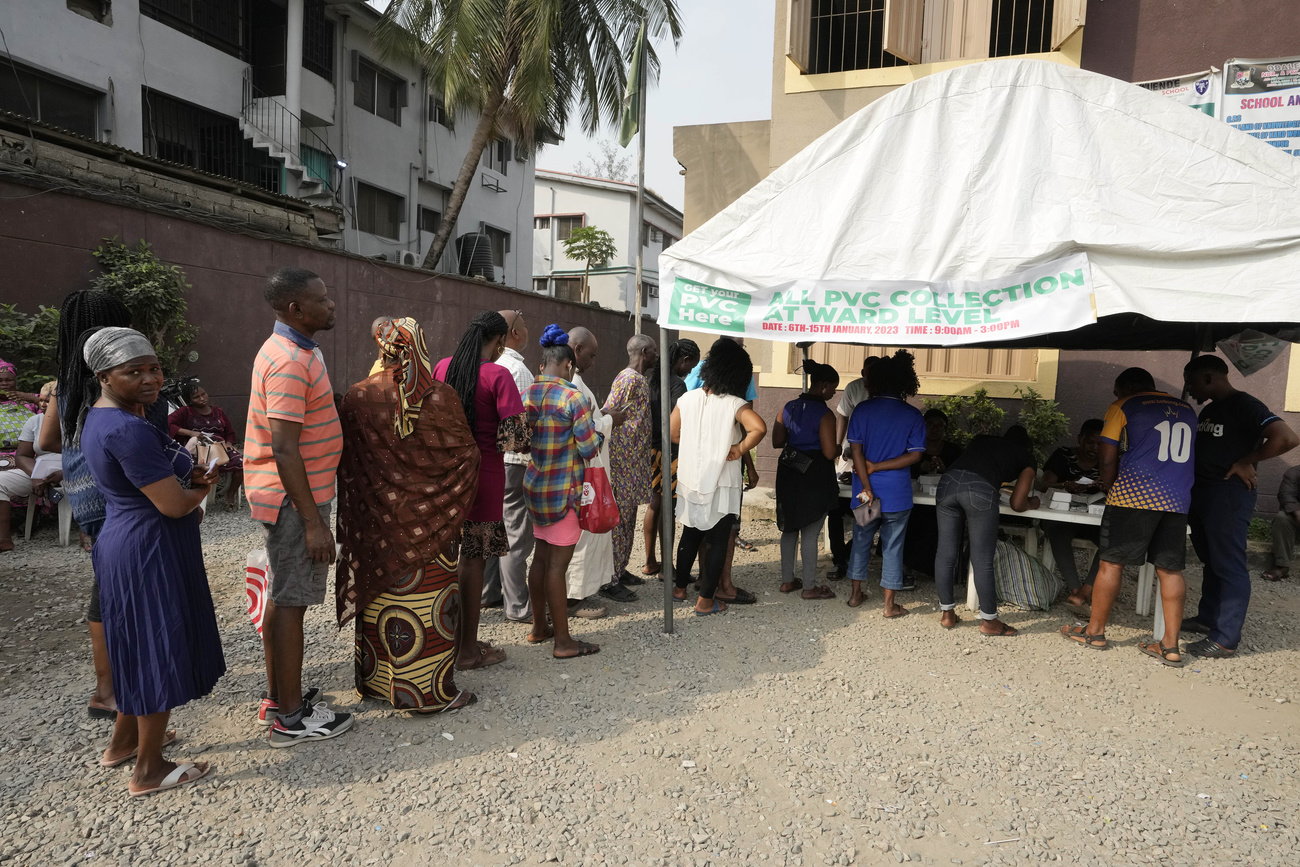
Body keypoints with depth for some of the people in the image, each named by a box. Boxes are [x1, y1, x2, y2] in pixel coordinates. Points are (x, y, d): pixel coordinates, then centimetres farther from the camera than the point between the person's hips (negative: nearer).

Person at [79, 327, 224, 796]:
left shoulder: (97, 419, 9)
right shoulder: (128, 430, -25)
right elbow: (175, 504, -24)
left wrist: (187, 477, 3)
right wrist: (203, 486, -2)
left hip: (119, 542, 11)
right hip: (151, 552, -10)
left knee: (138, 647, 23)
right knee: (159, 651, 2)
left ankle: (123, 742, 40)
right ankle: (149, 771, 16)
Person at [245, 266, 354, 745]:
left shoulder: (292, 351, 13)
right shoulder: (289, 361, -20)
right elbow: (284, 448, -25)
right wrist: (312, 521, -24)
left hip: (287, 494, 11)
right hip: (294, 498, -10)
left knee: (282, 596, 17)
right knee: (291, 601, -3)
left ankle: (278, 696, 30)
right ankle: (291, 718, 8)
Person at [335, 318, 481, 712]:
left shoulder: (357, 398, -7)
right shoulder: (441, 397, -14)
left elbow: (348, 464, 1)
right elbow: (466, 454, -6)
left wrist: (352, 523, 14)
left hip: (377, 522, 3)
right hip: (429, 522, -3)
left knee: (380, 594, 17)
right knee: (426, 601, 6)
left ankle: (375, 678, 33)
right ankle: (430, 690, 15)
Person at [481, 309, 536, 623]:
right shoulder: (517, 369, -16)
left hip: (488, 457, 9)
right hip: (513, 459, -9)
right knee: (516, 534, -3)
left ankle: (487, 592, 27)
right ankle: (517, 606, 4)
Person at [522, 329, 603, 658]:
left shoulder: (527, 394, 3)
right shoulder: (572, 398, -16)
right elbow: (590, 448, -14)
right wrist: (594, 430, 5)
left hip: (534, 485, 7)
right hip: (564, 489, -7)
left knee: (541, 557, 16)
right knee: (557, 563, -2)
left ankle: (539, 627, 29)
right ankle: (562, 641, 8)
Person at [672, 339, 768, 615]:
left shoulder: (688, 398, -3)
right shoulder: (735, 404, -15)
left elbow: (674, 433, 6)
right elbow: (759, 428, -31)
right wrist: (740, 449, -17)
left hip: (690, 480, 5)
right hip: (721, 484, -4)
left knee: (690, 534, 21)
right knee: (719, 541, 7)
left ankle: (680, 587, 33)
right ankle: (705, 601, 12)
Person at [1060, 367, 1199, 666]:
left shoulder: (1124, 407, 3)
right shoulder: (1186, 410, 20)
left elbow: (1107, 458, 0)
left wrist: (1109, 486, 16)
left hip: (1134, 496, -5)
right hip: (1177, 501, 6)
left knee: (1111, 563, 3)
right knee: (1170, 569, 7)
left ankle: (1095, 631, 12)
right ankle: (1170, 646, 9)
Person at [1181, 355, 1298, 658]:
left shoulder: (1245, 406, -12)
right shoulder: (1209, 410, 15)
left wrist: (1247, 461, -14)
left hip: (1229, 495, -9)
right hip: (1200, 492, 9)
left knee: (1229, 566, -5)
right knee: (1211, 561, 18)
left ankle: (1225, 639, -1)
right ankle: (1207, 618, 29)